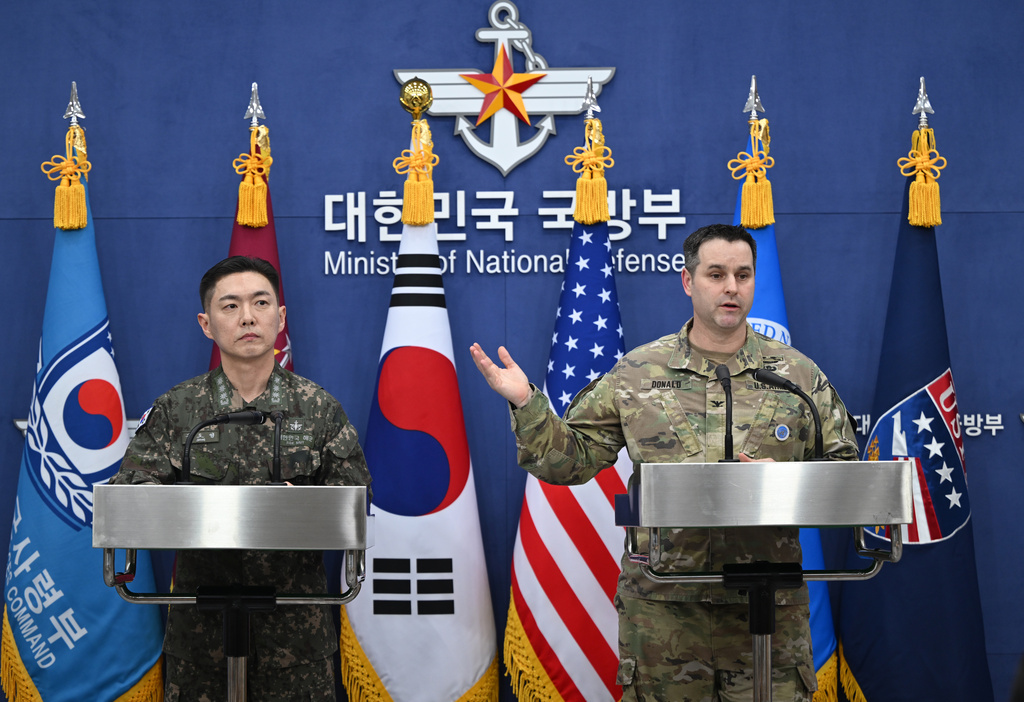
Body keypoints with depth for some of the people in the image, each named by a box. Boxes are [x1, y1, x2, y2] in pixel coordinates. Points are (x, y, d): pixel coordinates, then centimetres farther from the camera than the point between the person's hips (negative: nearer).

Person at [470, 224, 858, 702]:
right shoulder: (636, 373, 6)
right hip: (662, 605, 0)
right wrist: (526, 405, -7)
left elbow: (845, 470, 9)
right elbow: (572, 460, 7)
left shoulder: (799, 374, 7)